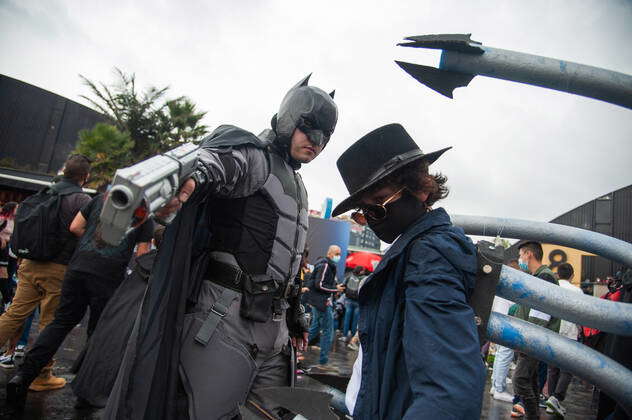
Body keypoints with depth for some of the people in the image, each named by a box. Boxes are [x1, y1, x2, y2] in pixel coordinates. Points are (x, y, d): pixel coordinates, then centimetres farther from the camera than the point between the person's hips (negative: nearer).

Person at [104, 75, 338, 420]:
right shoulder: (255, 156, -6)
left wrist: (295, 314, 27)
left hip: (273, 327, 8)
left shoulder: (297, 187, 21)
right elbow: (218, 160, -32)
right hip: (227, 315, -8)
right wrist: (190, 175, -55)